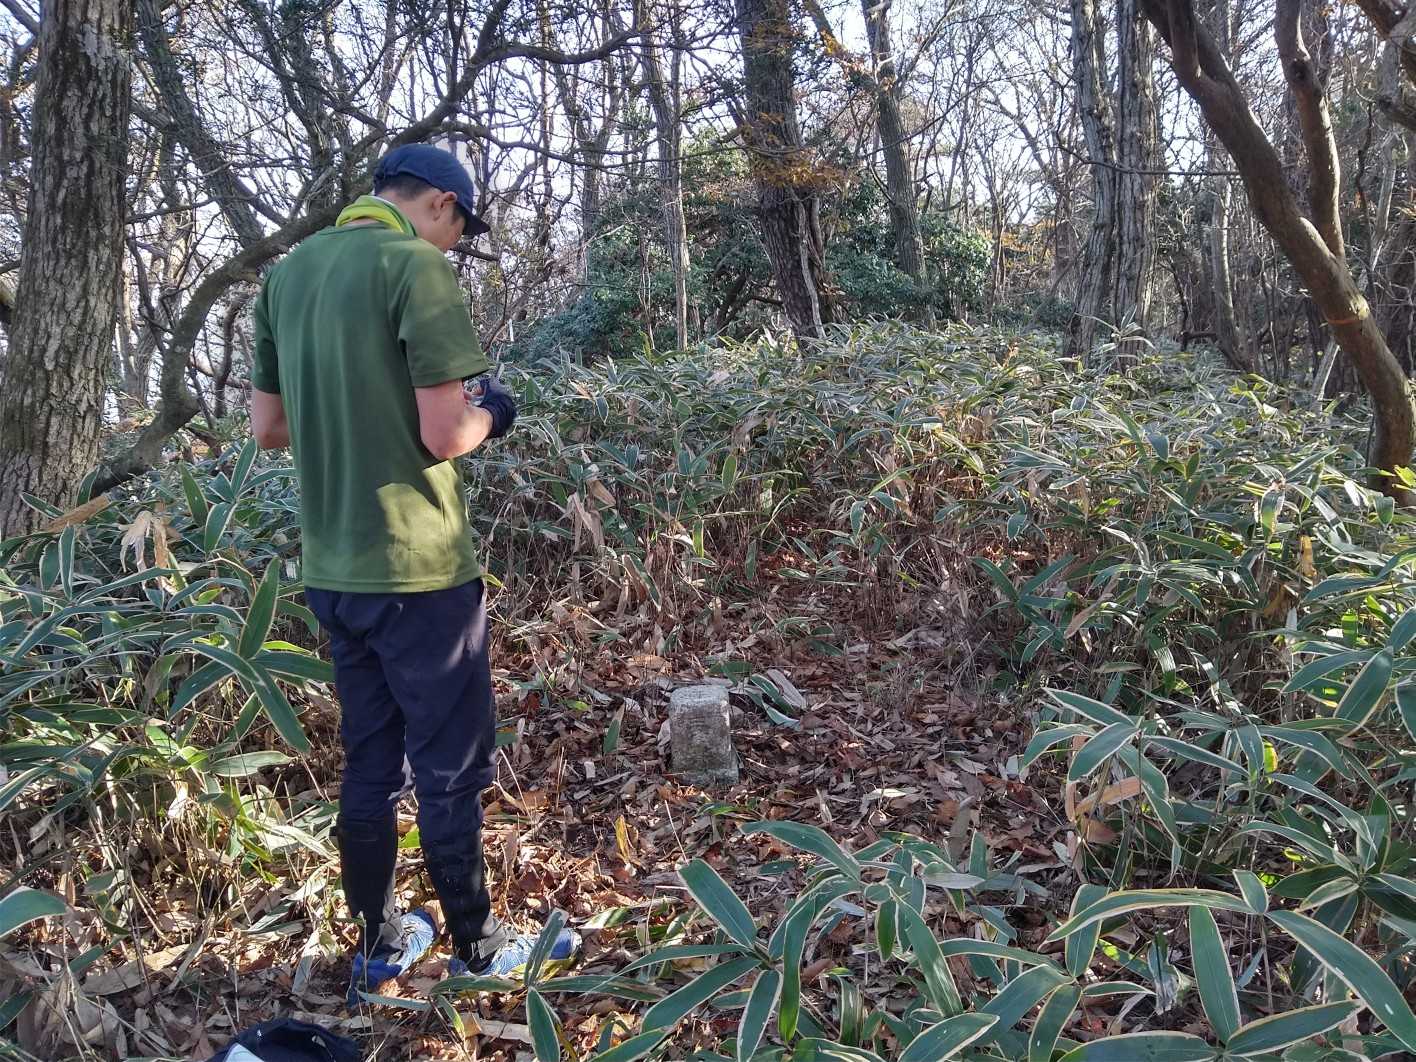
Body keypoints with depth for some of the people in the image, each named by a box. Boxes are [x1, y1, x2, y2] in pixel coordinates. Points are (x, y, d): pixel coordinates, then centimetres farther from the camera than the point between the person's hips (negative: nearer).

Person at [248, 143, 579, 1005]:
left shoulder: (287, 272, 10)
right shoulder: (416, 266, -13)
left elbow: (268, 426, 13)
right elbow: (444, 433, -19)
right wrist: (491, 412, 1)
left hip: (332, 570, 7)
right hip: (418, 569, -7)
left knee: (370, 763, 18)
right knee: (451, 768, 8)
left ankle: (380, 945, 31)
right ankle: (477, 950, 25)